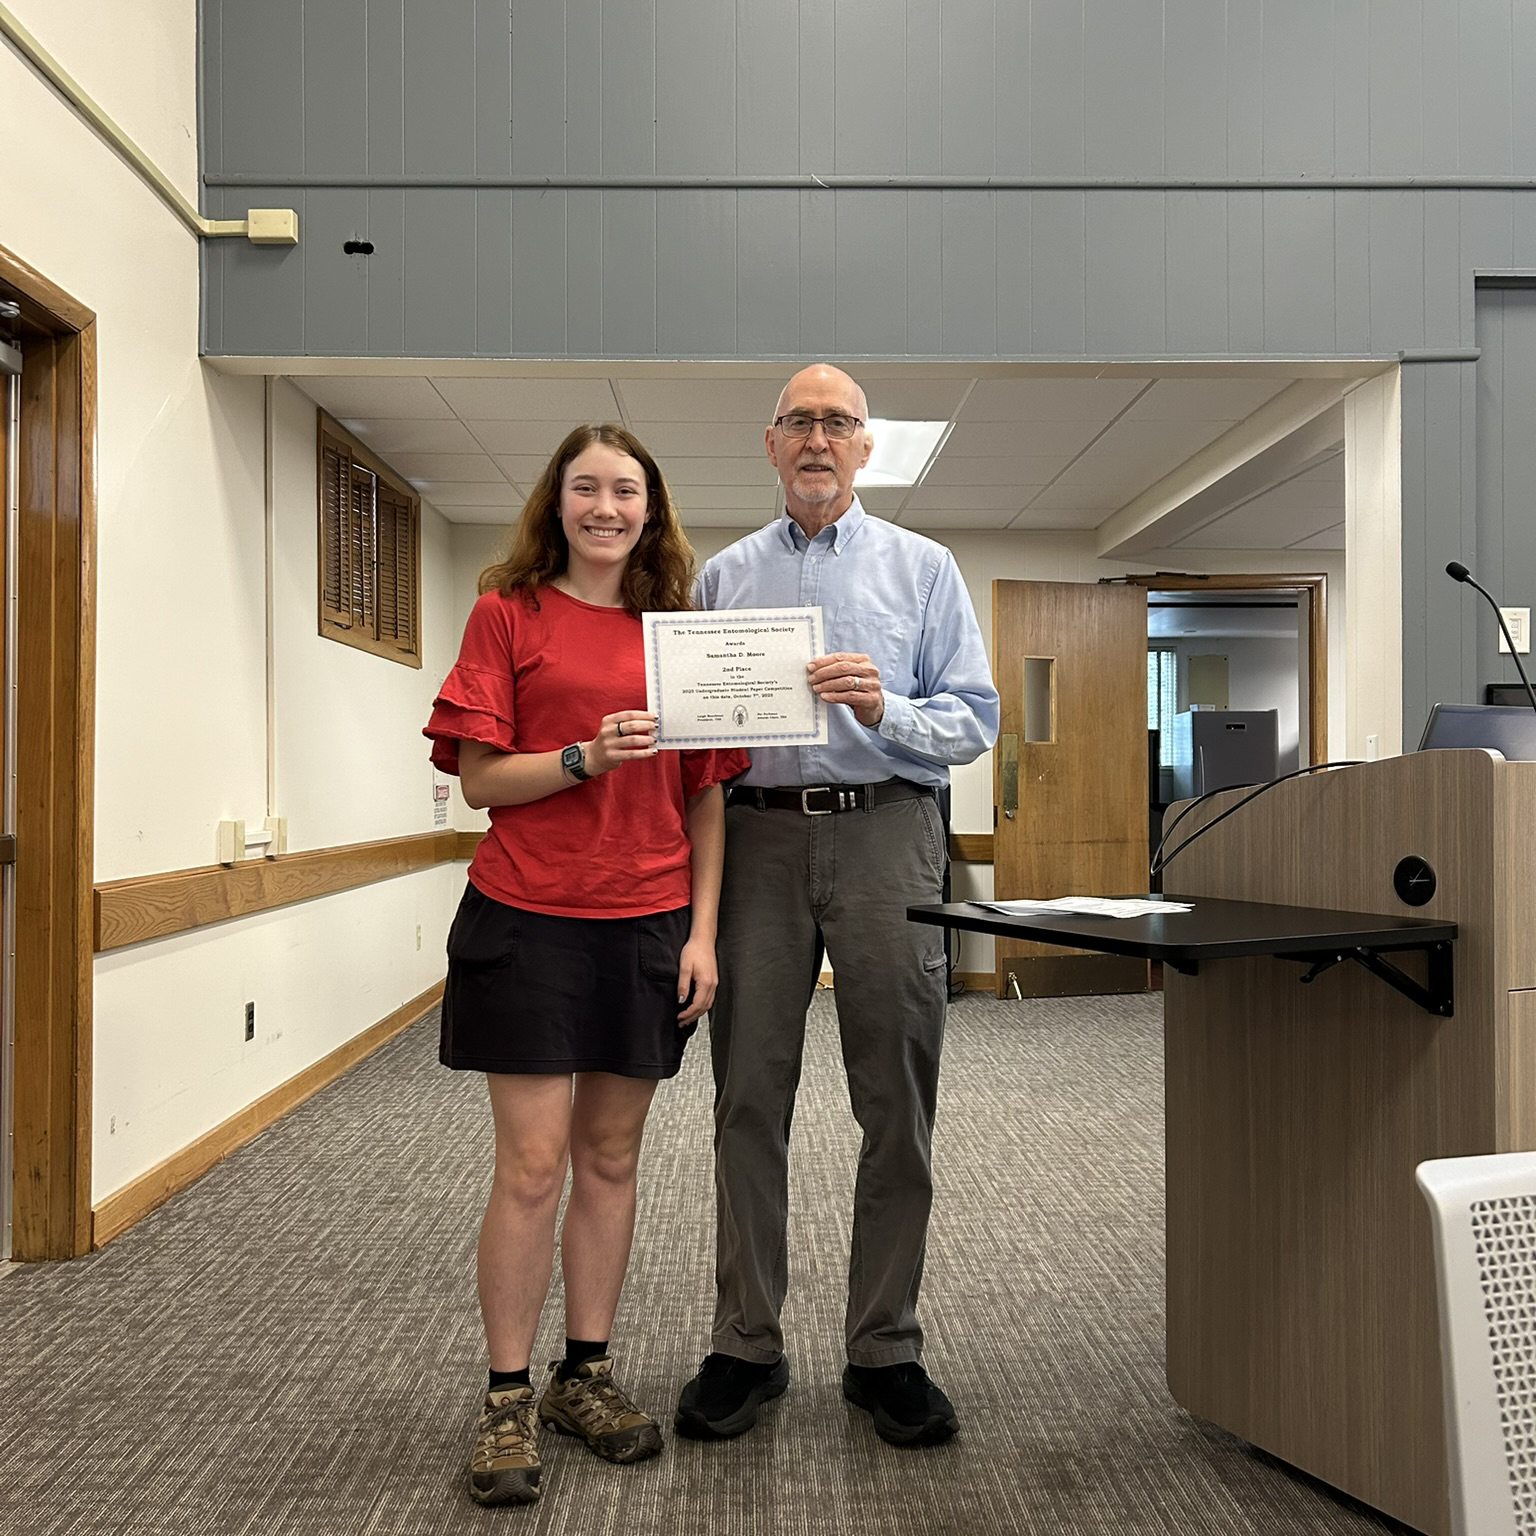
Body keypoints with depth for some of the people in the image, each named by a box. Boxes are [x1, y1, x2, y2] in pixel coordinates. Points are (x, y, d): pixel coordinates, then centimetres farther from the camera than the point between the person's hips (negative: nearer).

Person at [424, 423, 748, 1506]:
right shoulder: (508, 612, 2)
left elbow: (707, 799, 8)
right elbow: (480, 777, -4)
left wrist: (703, 931, 1)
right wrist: (586, 756, -21)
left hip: (649, 928, 3)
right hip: (528, 922, -3)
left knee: (611, 1159, 12)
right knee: (532, 1166, 0)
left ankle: (587, 1374, 28)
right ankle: (509, 1401, 18)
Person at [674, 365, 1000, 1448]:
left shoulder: (922, 567, 12)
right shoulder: (723, 577, 17)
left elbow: (976, 717, 3)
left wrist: (883, 709, -14)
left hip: (884, 836, -1)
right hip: (760, 837, 2)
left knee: (897, 1106, 3)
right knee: (749, 1100, 4)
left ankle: (886, 1350, 18)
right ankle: (747, 1346, 18)